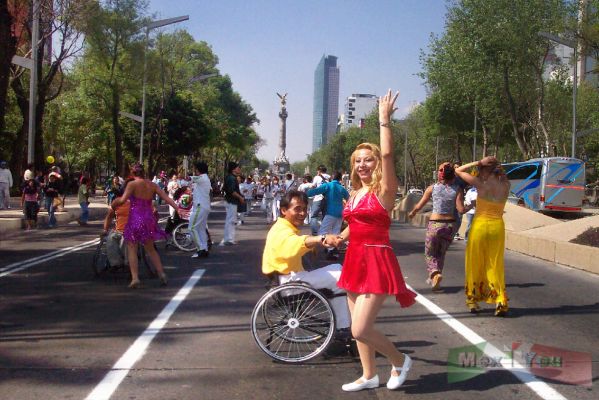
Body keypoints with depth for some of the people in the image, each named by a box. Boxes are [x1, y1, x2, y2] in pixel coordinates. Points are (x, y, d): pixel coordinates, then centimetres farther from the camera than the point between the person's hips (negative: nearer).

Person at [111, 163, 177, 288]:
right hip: (149, 219, 5)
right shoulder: (152, 185, 6)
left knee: (132, 250, 6)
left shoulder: (132, 184, -8)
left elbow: (123, 200, -18)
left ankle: (135, 278, -3)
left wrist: (114, 204, 0)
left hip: (135, 218, -5)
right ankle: (161, 273, 11)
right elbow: (166, 198, -1)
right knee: (150, 249, 20)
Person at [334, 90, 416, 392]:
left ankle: (400, 361, 15)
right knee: (359, 327, 13)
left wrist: (384, 119, -22)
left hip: (376, 261, -8)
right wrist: (340, 238, 7)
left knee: (360, 329, -10)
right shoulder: (354, 193, 11)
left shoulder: (384, 190, -10)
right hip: (355, 260, 8)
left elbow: (387, 154, -25)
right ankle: (369, 376, 30)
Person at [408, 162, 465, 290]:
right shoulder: (457, 190, -3)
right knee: (441, 253, 20)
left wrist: (412, 213, 24)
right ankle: (433, 278, 21)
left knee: (430, 253, 11)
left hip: (435, 224, -2)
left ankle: (435, 273, -15)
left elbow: (419, 206, 4)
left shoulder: (432, 188, -3)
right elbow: (461, 209, -9)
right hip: (450, 224, 2)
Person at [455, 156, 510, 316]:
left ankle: (473, 300, 17)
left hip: (480, 226, -3)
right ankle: (501, 301, 1)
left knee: (475, 265, 10)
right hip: (497, 227, 3)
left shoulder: (481, 184, -11)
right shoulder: (505, 186, 0)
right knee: (495, 266, 10)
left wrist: (478, 163, -2)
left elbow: (459, 171, -2)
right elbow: (503, 177, 26)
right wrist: (497, 166, 11)